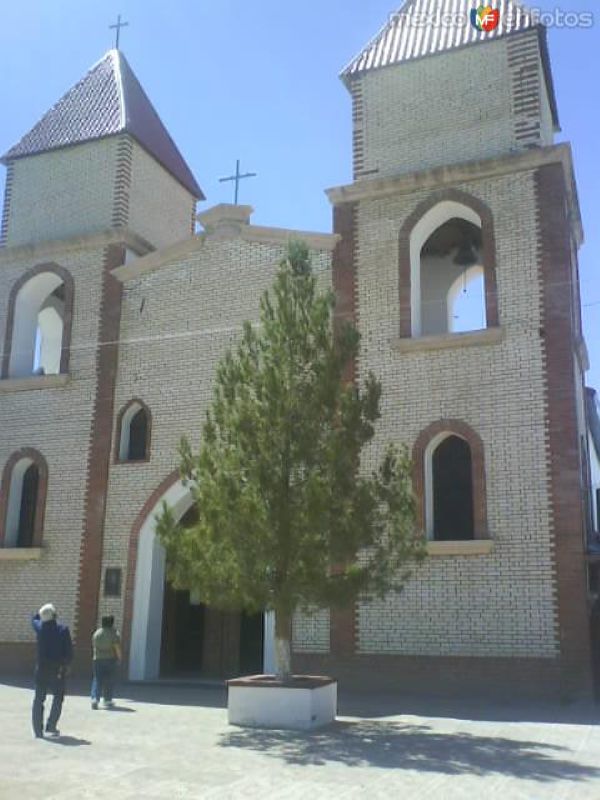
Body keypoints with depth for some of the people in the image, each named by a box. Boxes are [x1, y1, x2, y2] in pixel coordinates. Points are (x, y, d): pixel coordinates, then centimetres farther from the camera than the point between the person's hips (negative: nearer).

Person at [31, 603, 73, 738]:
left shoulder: (39, 627, -4)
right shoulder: (63, 629, -10)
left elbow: (34, 618, 22)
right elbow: (69, 651, -9)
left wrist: (43, 611, 19)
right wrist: (66, 664, 4)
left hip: (41, 668, 2)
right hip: (58, 669, -2)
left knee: (38, 699, 10)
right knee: (58, 697, 13)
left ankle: (38, 730, 11)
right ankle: (51, 726, 5)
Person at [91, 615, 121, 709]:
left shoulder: (96, 633, 4)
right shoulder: (114, 634, -9)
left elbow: (93, 646, 12)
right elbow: (117, 648, -11)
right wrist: (119, 657, 3)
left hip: (98, 659, 3)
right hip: (111, 659, -3)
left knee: (97, 680, 4)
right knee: (109, 681, 8)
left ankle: (95, 699, -11)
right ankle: (107, 700, 14)